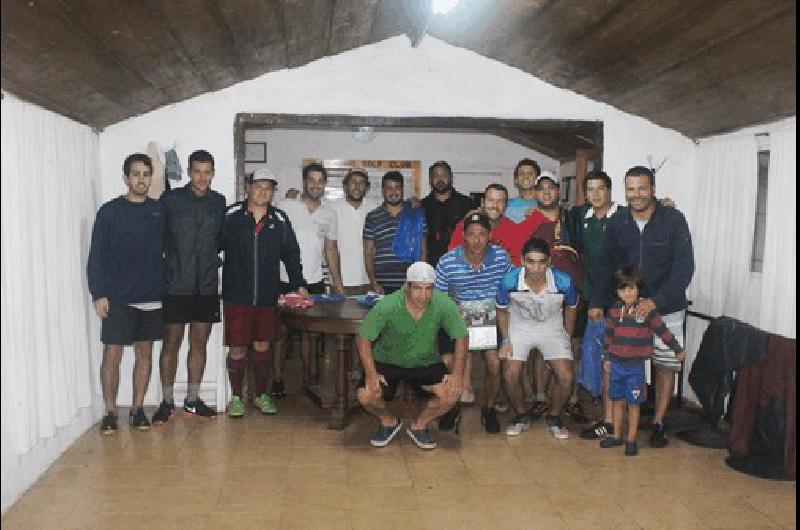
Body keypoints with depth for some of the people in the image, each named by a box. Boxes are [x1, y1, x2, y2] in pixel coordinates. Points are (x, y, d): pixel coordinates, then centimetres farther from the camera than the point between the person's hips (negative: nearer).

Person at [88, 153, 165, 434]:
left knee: (145, 353, 8)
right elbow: (96, 256, -2)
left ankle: (138, 409, 19)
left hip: (153, 297, 3)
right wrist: (99, 294, -8)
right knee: (112, 354, -1)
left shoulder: (160, 210, 6)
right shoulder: (109, 211, -2)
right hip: (118, 298, -2)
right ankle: (110, 412, 12)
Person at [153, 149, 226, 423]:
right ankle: (167, 402, 16)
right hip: (176, 285, -3)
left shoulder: (219, 202, 6)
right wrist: (168, 263, -2)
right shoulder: (170, 199, -4)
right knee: (171, 343, 3)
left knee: (199, 344, 9)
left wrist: (211, 258, 9)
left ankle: (192, 401, 20)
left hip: (207, 286, 3)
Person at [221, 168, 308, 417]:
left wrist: (299, 284, 5)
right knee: (237, 347, 3)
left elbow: (291, 254, 11)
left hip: (267, 296, 2)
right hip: (236, 295, -2)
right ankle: (236, 397, 20)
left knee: (263, 346, 10)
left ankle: (261, 394, 26)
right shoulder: (231, 215, -1)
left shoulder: (280, 220, 7)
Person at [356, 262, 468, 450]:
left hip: (426, 362, 2)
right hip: (387, 362, -1)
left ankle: (418, 425, 10)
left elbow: (461, 337, -10)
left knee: (452, 393, -20)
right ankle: (389, 421, 14)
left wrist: (457, 374, -17)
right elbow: (363, 338, -17)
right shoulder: (387, 306, -26)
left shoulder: (444, 305, -22)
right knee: (366, 396, -22)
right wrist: (371, 374, -24)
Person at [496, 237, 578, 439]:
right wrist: (506, 340, -7)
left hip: (552, 329, 0)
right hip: (519, 328, 0)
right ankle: (522, 416, 14)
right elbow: (502, 310, -4)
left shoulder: (564, 282, -25)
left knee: (565, 377, -14)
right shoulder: (509, 281, -25)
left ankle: (554, 417, 15)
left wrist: (566, 339, 3)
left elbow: (570, 308, -2)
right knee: (511, 375, -15)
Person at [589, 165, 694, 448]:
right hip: (628, 306, 2)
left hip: (667, 308, -2)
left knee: (666, 366, 6)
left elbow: (684, 266, -14)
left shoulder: (673, 220, -10)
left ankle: (658, 423, 20)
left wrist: (656, 301, -23)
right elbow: (605, 264, 4)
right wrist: (597, 302, -5)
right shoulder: (617, 221, 0)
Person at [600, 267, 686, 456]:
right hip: (616, 364, 3)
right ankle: (616, 436, 26)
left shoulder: (648, 311, -7)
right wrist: (607, 358, 15)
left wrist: (678, 349, 7)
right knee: (617, 401, 13)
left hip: (636, 365, -3)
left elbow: (663, 331, 0)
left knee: (633, 404, 4)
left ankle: (631, 440, 16)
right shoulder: (614, 311, 2)